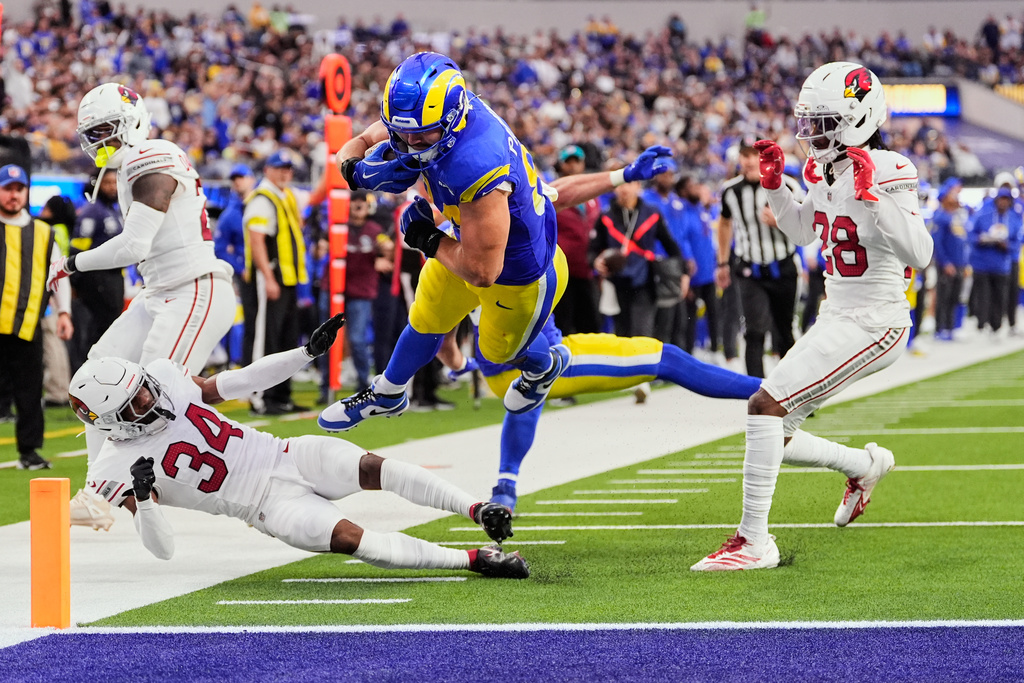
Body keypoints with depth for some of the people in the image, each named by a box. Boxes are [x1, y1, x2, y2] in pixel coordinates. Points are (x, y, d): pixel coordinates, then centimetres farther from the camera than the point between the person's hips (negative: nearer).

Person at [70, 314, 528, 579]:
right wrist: (143, 500, -32)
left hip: (285, 457, 4)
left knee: (372, 468, -23)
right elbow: (162, 549, -12)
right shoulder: (116, 470, -12)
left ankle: (479, 510, -23)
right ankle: (473, 560, -24)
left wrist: (309, 352, 8)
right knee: (349, 538, -26)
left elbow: (234, 384, 11)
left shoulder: (162, 377, 0)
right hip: (269, 502, -4)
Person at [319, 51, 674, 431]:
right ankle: (387, 396, 56)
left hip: (521, 277, -7)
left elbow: (481, 271, -38)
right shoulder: (424, 115, -23)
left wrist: (428, 239, -22)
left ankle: (544, 367, 60)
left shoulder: (475, 169, -47)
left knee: (499, 351, 25)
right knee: (426, 322, 28)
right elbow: (354, 148, -7)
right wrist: (362, 172, -31)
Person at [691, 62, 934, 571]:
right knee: (773, 435, 11)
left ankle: (754, 541, -15)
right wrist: (774, 185, 11)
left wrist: (871, 195, -35)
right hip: (838, 318, 9)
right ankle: (866, 465, 36)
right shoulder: (827, 171, 7)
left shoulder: (887, 172, -18)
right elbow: (802, 229, 26)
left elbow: (920, 253, -29)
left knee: (766, 405, -19)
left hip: (872, 326, -9)